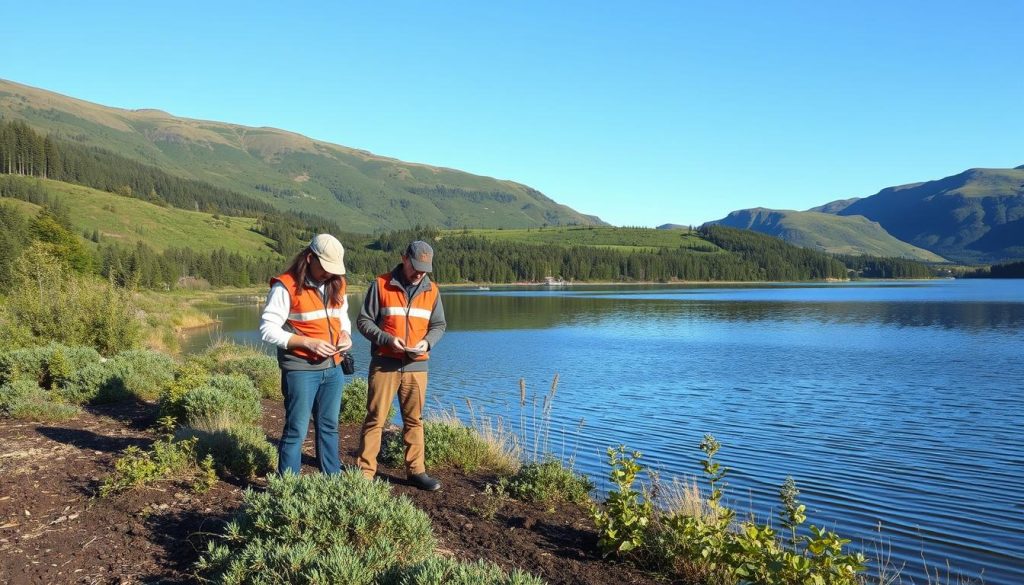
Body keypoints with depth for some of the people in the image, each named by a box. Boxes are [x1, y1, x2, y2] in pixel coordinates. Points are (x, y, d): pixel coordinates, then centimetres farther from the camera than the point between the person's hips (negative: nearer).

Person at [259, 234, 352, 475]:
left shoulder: (336, 284, 7)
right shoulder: (286, 286, -13)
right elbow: (268, 329, -13)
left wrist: (345, 335, -2)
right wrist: (308, 343, -21)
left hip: (333, 368, 7)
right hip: (301, 370, -6)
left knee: (329, 427, 16)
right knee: (297, 430, -1)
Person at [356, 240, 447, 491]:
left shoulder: (431, 290, 7)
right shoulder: (381, 285, -4)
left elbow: (439, 325, 13)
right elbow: (363, 321, -2)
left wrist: (427, 342, -8)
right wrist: (387, 339, -17)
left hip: (417, 365, 3)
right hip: (384, 364, -3)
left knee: (414, 420, 9)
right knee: (375, 419, 0)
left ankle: (416, 471, 18)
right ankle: (365, 471, 8)